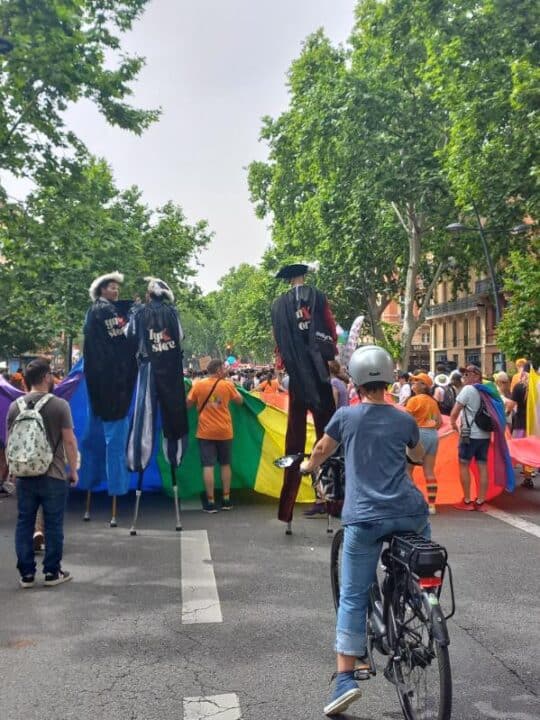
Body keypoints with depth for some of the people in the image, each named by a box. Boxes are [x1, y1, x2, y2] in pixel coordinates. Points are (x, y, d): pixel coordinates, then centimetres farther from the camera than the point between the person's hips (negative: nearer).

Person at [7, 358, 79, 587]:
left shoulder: (15, 406, 3)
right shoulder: (59, 405, -9)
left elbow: (10, 442, 10)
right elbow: (69, 441, -9)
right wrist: (73, 470, 1)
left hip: (24, 476, 4)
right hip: (53, 476, -4)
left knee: (24, 524, 10)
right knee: (53, 525, 6)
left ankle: (26, 573, 14)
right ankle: (52, 572, 13)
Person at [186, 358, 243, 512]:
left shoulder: (198, 385, -3)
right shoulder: (227, 385, -4)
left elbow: (188, 404, 3)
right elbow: (239, 401, 10)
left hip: (205, 432, -1)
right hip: (224, 431, 1)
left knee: (208, 466, -2)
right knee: (225, 464, 14)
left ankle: (210, 502, -3)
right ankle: (226, 499, 18)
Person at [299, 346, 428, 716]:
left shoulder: (345, 416, 3)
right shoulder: (405, 419, 8)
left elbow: (320, 453, 19)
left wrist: (307, 466, 41)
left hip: (364, 518, -2)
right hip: (409, 513, 2)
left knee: (352, 597, 5)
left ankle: (345, 677, 1)